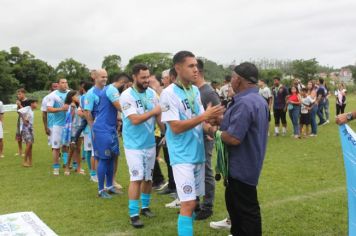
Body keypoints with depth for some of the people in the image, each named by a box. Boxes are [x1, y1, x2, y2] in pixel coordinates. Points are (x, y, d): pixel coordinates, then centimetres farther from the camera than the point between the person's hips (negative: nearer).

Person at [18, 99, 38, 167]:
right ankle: (25, 161, -7)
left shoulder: (31, 111, 15)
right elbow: (19, 111, -24)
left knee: (30, 145, 8)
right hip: (25, 128, -9)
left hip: (30, 129, 9)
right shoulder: (27, 108, -9)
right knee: (29, 144, -14)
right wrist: (23, 120, -20)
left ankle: (30, 162, 12)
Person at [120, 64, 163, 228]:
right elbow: (135, 120, -22)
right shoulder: (127, 95, -15)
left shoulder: (152, 93, 2)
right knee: (136, 178, -6)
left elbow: (159, 115, 7)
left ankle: (145, 206, 31)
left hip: (150, 143, 5)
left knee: (148, 177, 14)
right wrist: (153, 111, -14)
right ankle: (133, 214, 5)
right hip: (134, 145, -5)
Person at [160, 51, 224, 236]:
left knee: (192, 201, 15)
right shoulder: (169, 94, -13)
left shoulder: (195, 91, 8)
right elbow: (176, 127, -19)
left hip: (198, 154, 7)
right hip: (182, 156, -7)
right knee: (188, 203, -7)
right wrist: (204, 116, -22)